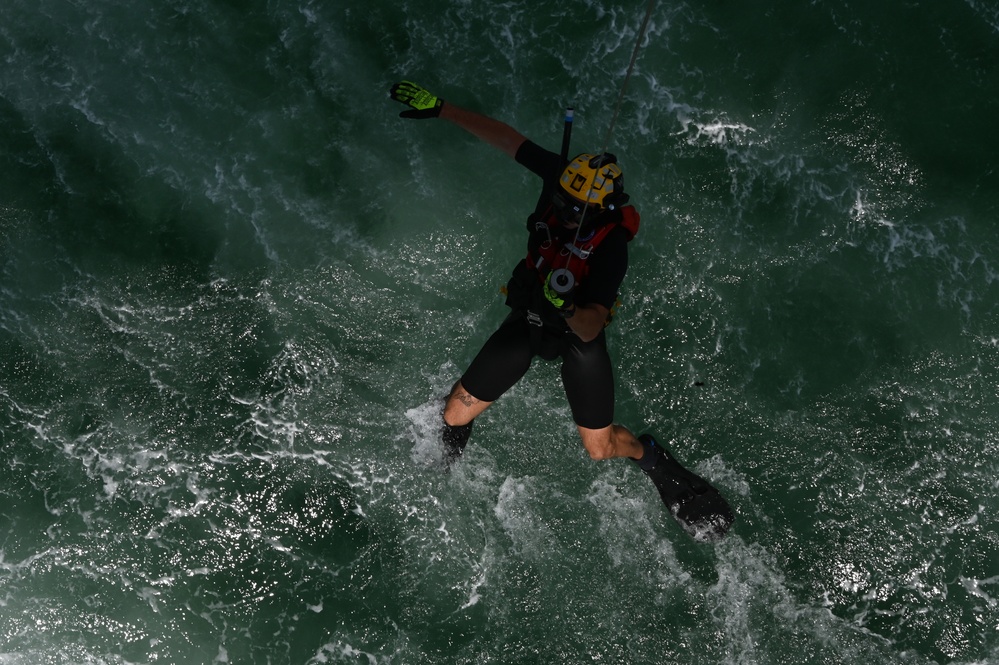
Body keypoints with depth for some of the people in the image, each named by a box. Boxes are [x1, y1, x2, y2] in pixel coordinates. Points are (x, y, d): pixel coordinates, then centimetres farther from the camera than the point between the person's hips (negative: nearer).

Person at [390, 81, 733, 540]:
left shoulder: (612, 248, -33)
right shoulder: (560, 176, -21)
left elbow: (589, 328, -33)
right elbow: (502, 136, -11)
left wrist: (566, 305, -55)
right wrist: (438, 107, -11)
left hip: (577, 333, -4)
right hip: (528, 317, 4)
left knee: (600, 448, 3)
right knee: (456, 414, 4)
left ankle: (650, 455, 38)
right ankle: (442, 467, 41)